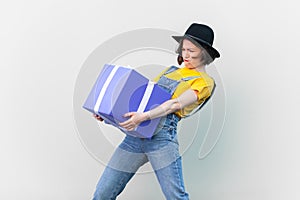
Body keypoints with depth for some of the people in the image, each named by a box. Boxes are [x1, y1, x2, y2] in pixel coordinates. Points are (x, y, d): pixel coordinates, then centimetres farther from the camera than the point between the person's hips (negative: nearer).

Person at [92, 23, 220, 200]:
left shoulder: (205, 82, 4)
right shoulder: (170, 70, 25)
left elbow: (176, 104, -12)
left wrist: (144, 116, -27)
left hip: (162, 134, -6)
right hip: (136, 133, 6)